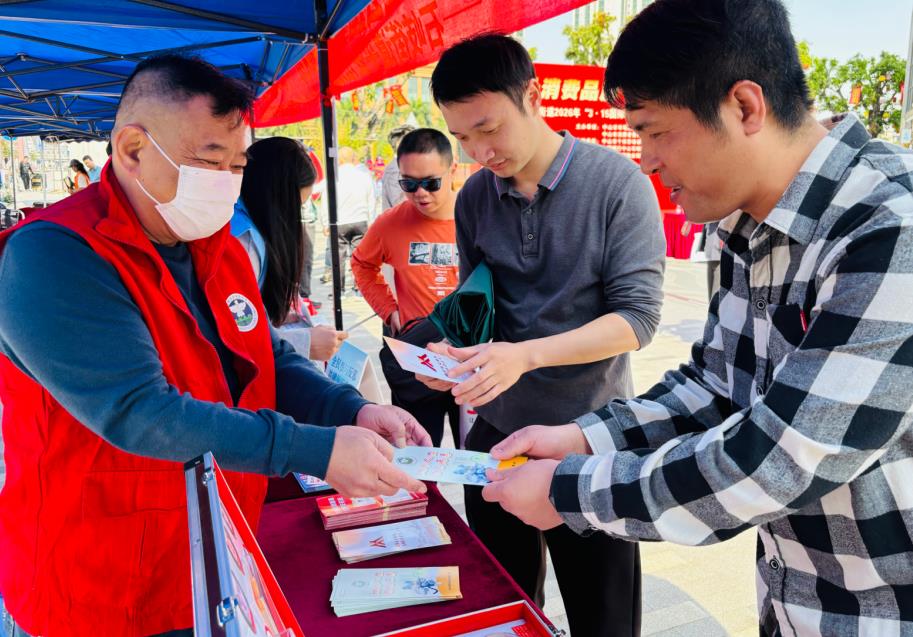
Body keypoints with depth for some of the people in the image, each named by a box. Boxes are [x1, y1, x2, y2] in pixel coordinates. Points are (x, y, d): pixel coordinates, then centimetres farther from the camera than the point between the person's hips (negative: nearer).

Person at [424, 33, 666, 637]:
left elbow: (638, 316, -16)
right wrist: (453, 354, -12)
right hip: (497, 430, 4)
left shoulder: (617, 183, -12)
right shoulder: (474, 196, 2)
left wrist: (525, 354, -27)